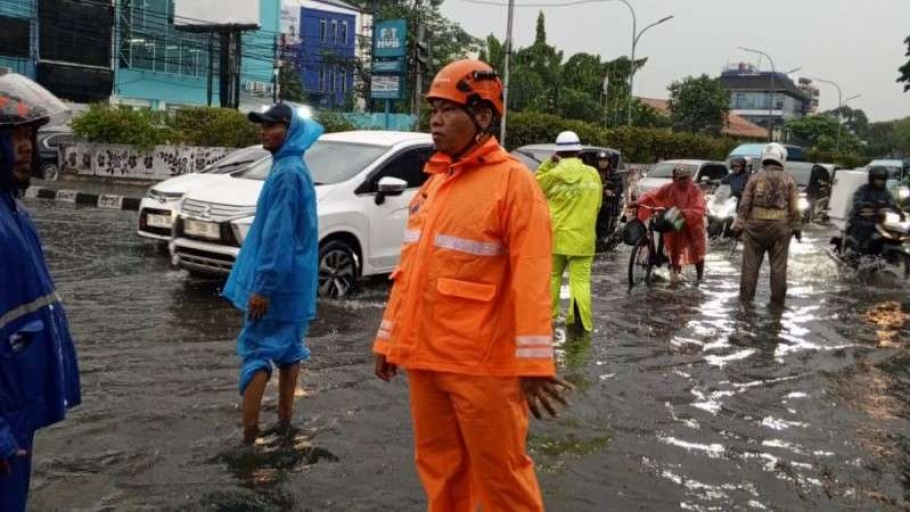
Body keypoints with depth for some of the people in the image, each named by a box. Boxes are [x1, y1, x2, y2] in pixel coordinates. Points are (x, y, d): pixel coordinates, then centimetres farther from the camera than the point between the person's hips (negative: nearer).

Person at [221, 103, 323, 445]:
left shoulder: (286, 173, -18)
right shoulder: (296, 169, 14)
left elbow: (277, 235, -23)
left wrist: (262, 285, -23)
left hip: (277, 280, -10)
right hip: (295, 279, 10)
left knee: (257, 349, -6)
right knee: (288, 346, 15)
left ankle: (249, 435, -5)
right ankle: (284, 419, 27)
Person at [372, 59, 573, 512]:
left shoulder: (512, 180, -10)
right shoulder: (434, 180, 13)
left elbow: (530, 278, -17)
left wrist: (533, 364, -21)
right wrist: (389, 338, 16)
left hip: (481, 363, -7)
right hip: (424, 356, 7)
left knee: (500, 473, 4)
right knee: (440, 468, 18)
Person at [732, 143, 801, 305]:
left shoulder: (756, 177, 1)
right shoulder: (788, 179, 2)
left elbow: (745, 204, -2)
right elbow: (794, 208, 1)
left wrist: (739, 225, 1)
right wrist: (796, 228, 9)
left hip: (755, 226, 0)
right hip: (780, 228, 0)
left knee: (750, 264, 5)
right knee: (778, 266, 6)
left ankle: (746, 296, 7)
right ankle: (777, 299, 10)